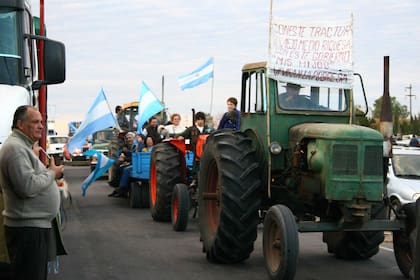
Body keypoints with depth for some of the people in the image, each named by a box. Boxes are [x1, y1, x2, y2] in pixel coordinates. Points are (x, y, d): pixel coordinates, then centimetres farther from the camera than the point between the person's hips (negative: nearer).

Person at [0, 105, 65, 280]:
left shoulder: (23, 146, 16)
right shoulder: (15, 147, -17)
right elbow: (27, 187, -26)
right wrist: (52, 173, -12)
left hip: (38, 224, 11)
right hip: (27, 228, -11)